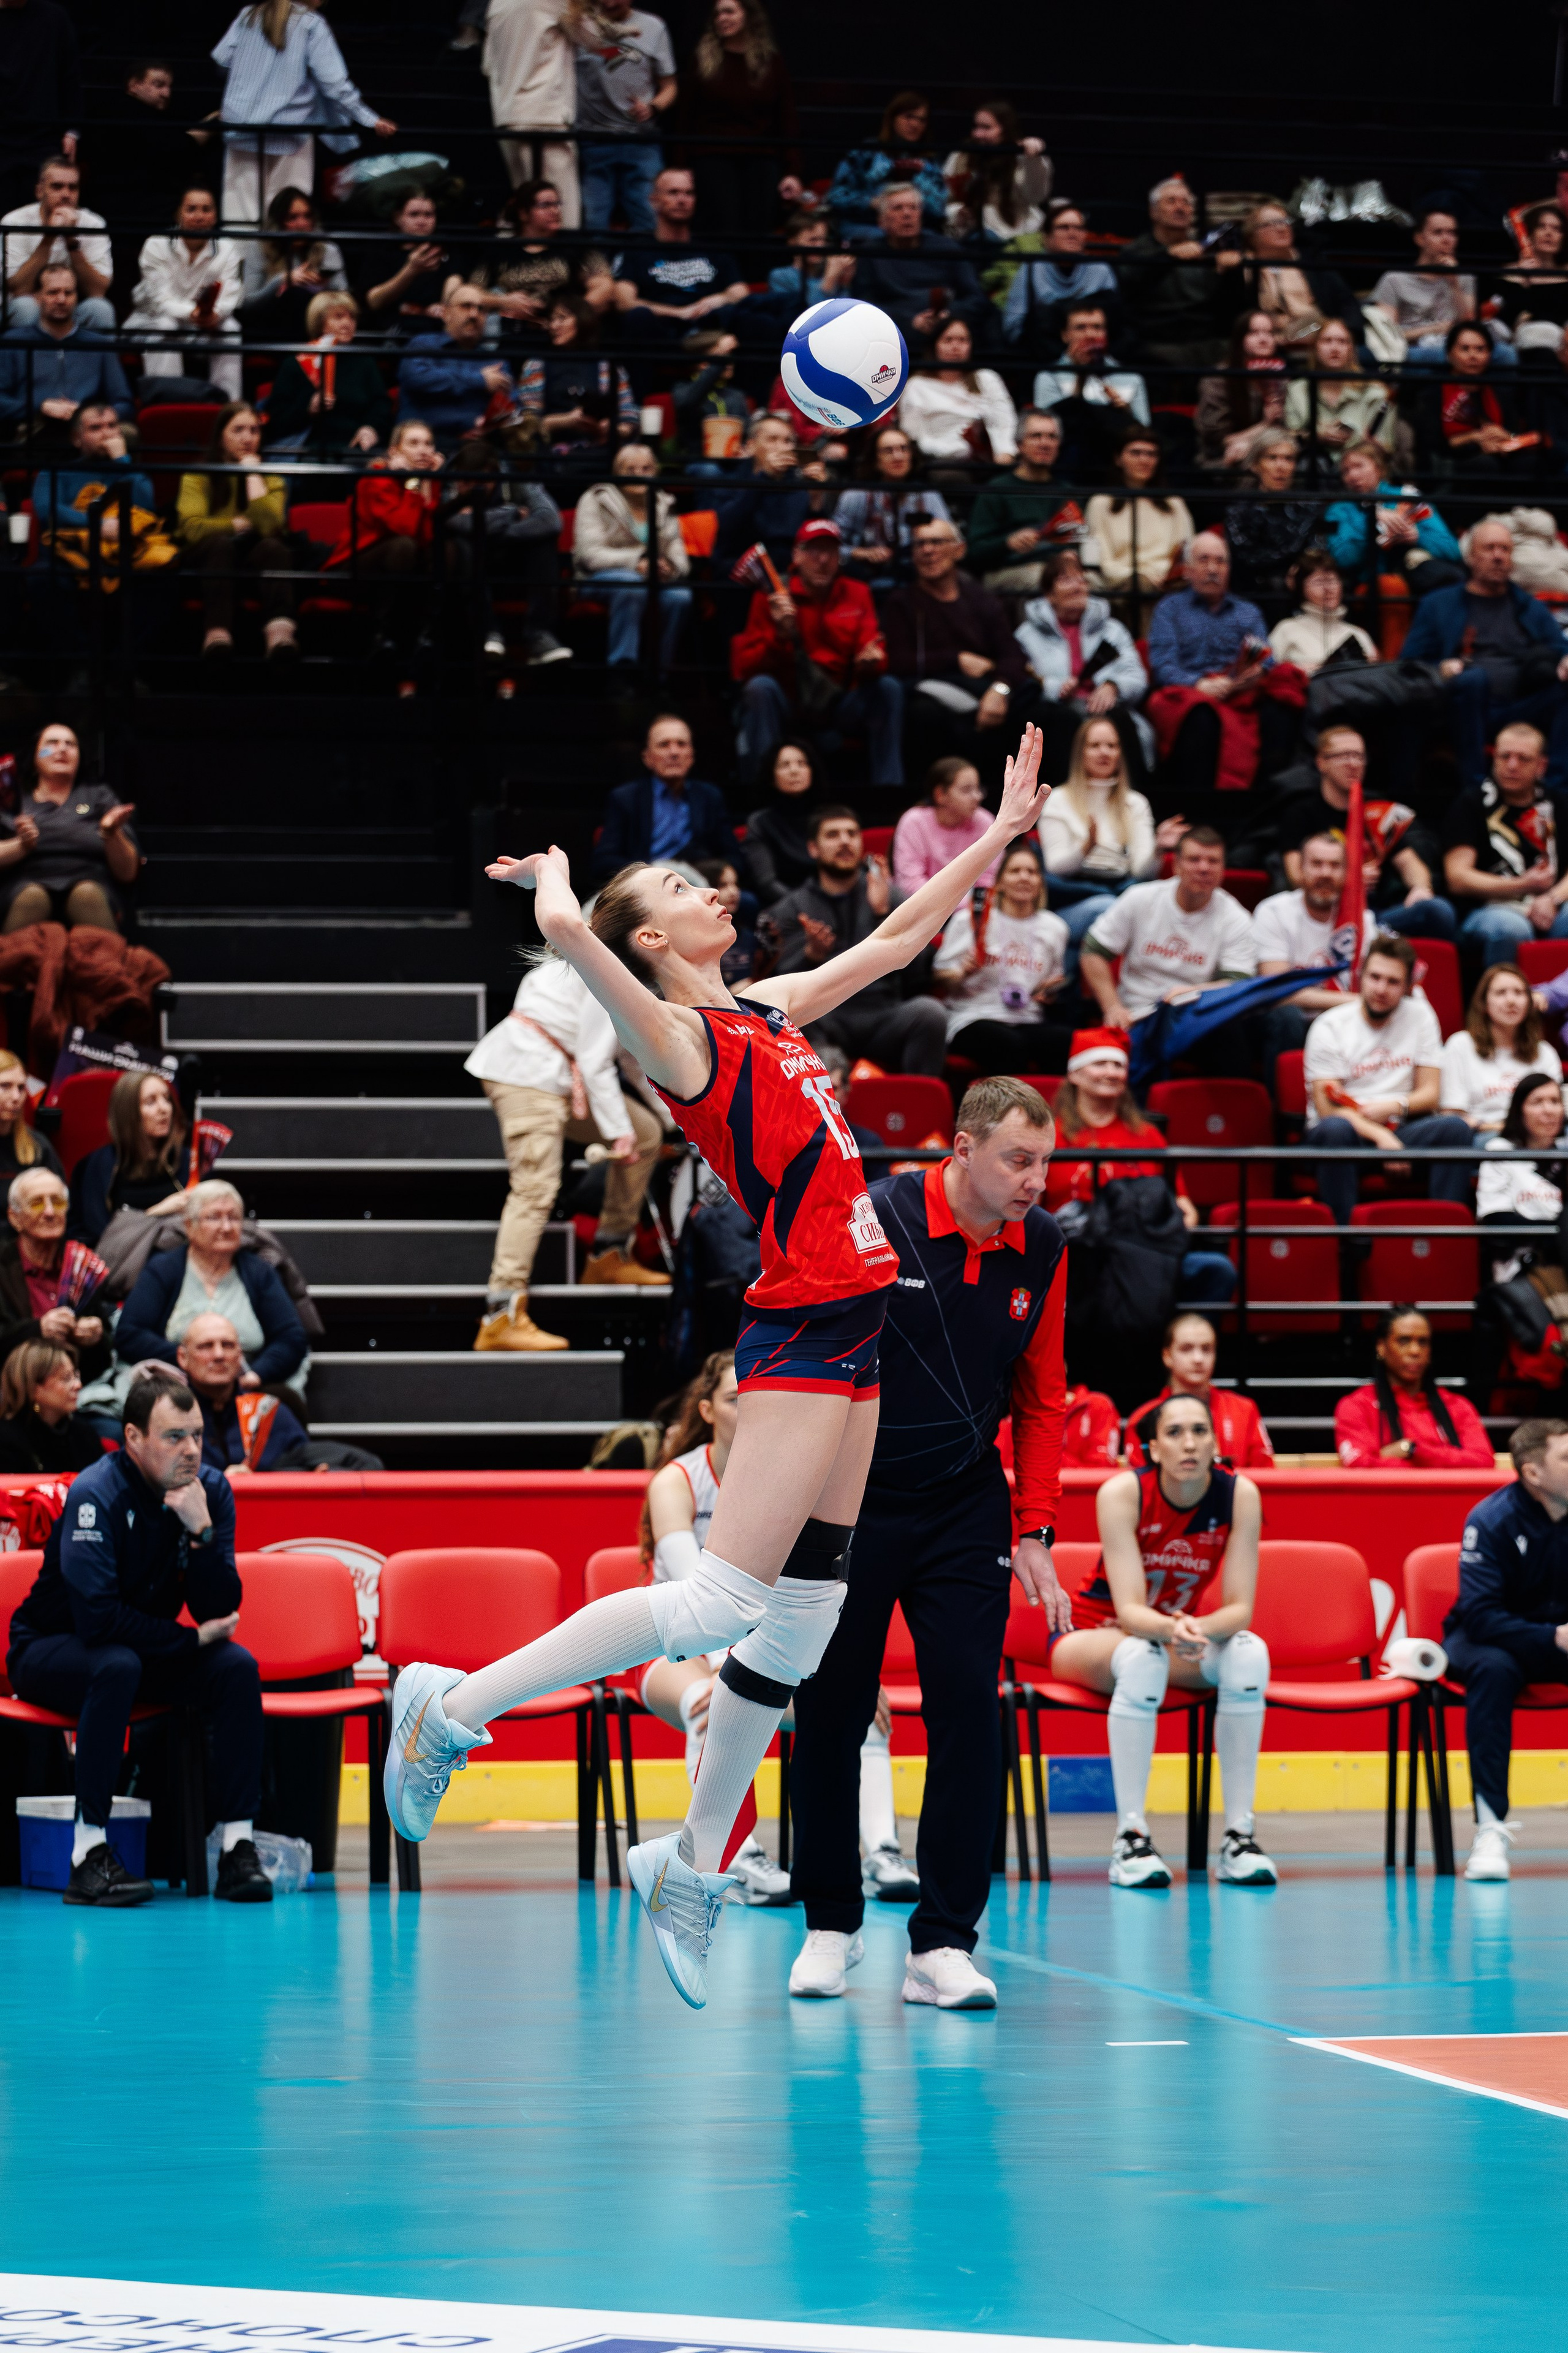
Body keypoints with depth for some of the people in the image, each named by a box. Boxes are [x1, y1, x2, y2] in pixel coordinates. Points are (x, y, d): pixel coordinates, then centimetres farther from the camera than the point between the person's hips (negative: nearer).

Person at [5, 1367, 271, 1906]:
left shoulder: (211, 1491, -8)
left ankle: (237, 1845, -20)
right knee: (118, 1667, -37)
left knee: (237, 1667, -20)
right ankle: (88, 1854, -35)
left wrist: (202, 1532, -29)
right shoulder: (96, 1496, -24)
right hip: (51, 1650, -5)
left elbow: (219, 1613, -15)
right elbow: (96, 1616, -31)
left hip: (145, 1647, 5)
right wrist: (190, 1639, -22)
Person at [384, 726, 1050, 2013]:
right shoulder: (681, 1036, -8)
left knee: (805, 1613, 7)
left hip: (854, 1327, 8)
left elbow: (893, 942, 27)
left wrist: (1003, 834, 27)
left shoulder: (768, 1012, 15)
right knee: (720, 1600, -15)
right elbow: (566, 932, -24)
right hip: (804, 1324, -8)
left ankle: (694, 1863, 13)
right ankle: (454, 1707, -7)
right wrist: (556, 883, -2)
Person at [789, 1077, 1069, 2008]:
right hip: (850, 1500, -2)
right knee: (829, 1714, 3)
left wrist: (1034, 1532, 2)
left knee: (970, 1712, -9)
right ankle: (831, 1923, 21)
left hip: (966, 1507, 2)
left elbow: (1042, 1398, 7)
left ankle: (942, 1943, -4)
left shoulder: (1042, 1249, -2)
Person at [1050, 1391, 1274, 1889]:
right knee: (1142, 1657, -38)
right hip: (1091, 1636, -3)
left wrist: (1198, 1630, -42)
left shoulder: (1239, 1496, -16)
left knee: (1248, 1653, -29)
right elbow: (1130, 1609, -29)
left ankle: (1239, 1838, -28)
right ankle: (1130, 1838, -38)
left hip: (1178, 1632, 3)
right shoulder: (1123, 1493, -23)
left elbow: (1239, 1608, -19)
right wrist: (1170, 1629, -52)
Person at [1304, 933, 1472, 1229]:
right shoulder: (1329, 1027, -2)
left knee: (1455, 1129, -25)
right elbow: (1328, 1108, -11)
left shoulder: (1420, 1015, 9)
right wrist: (1381, 1137, -25)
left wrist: (1394, 1107, -16)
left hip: (1400, 1129, 3)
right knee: (1335, 1129, -38)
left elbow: (1429, 1094, 6)